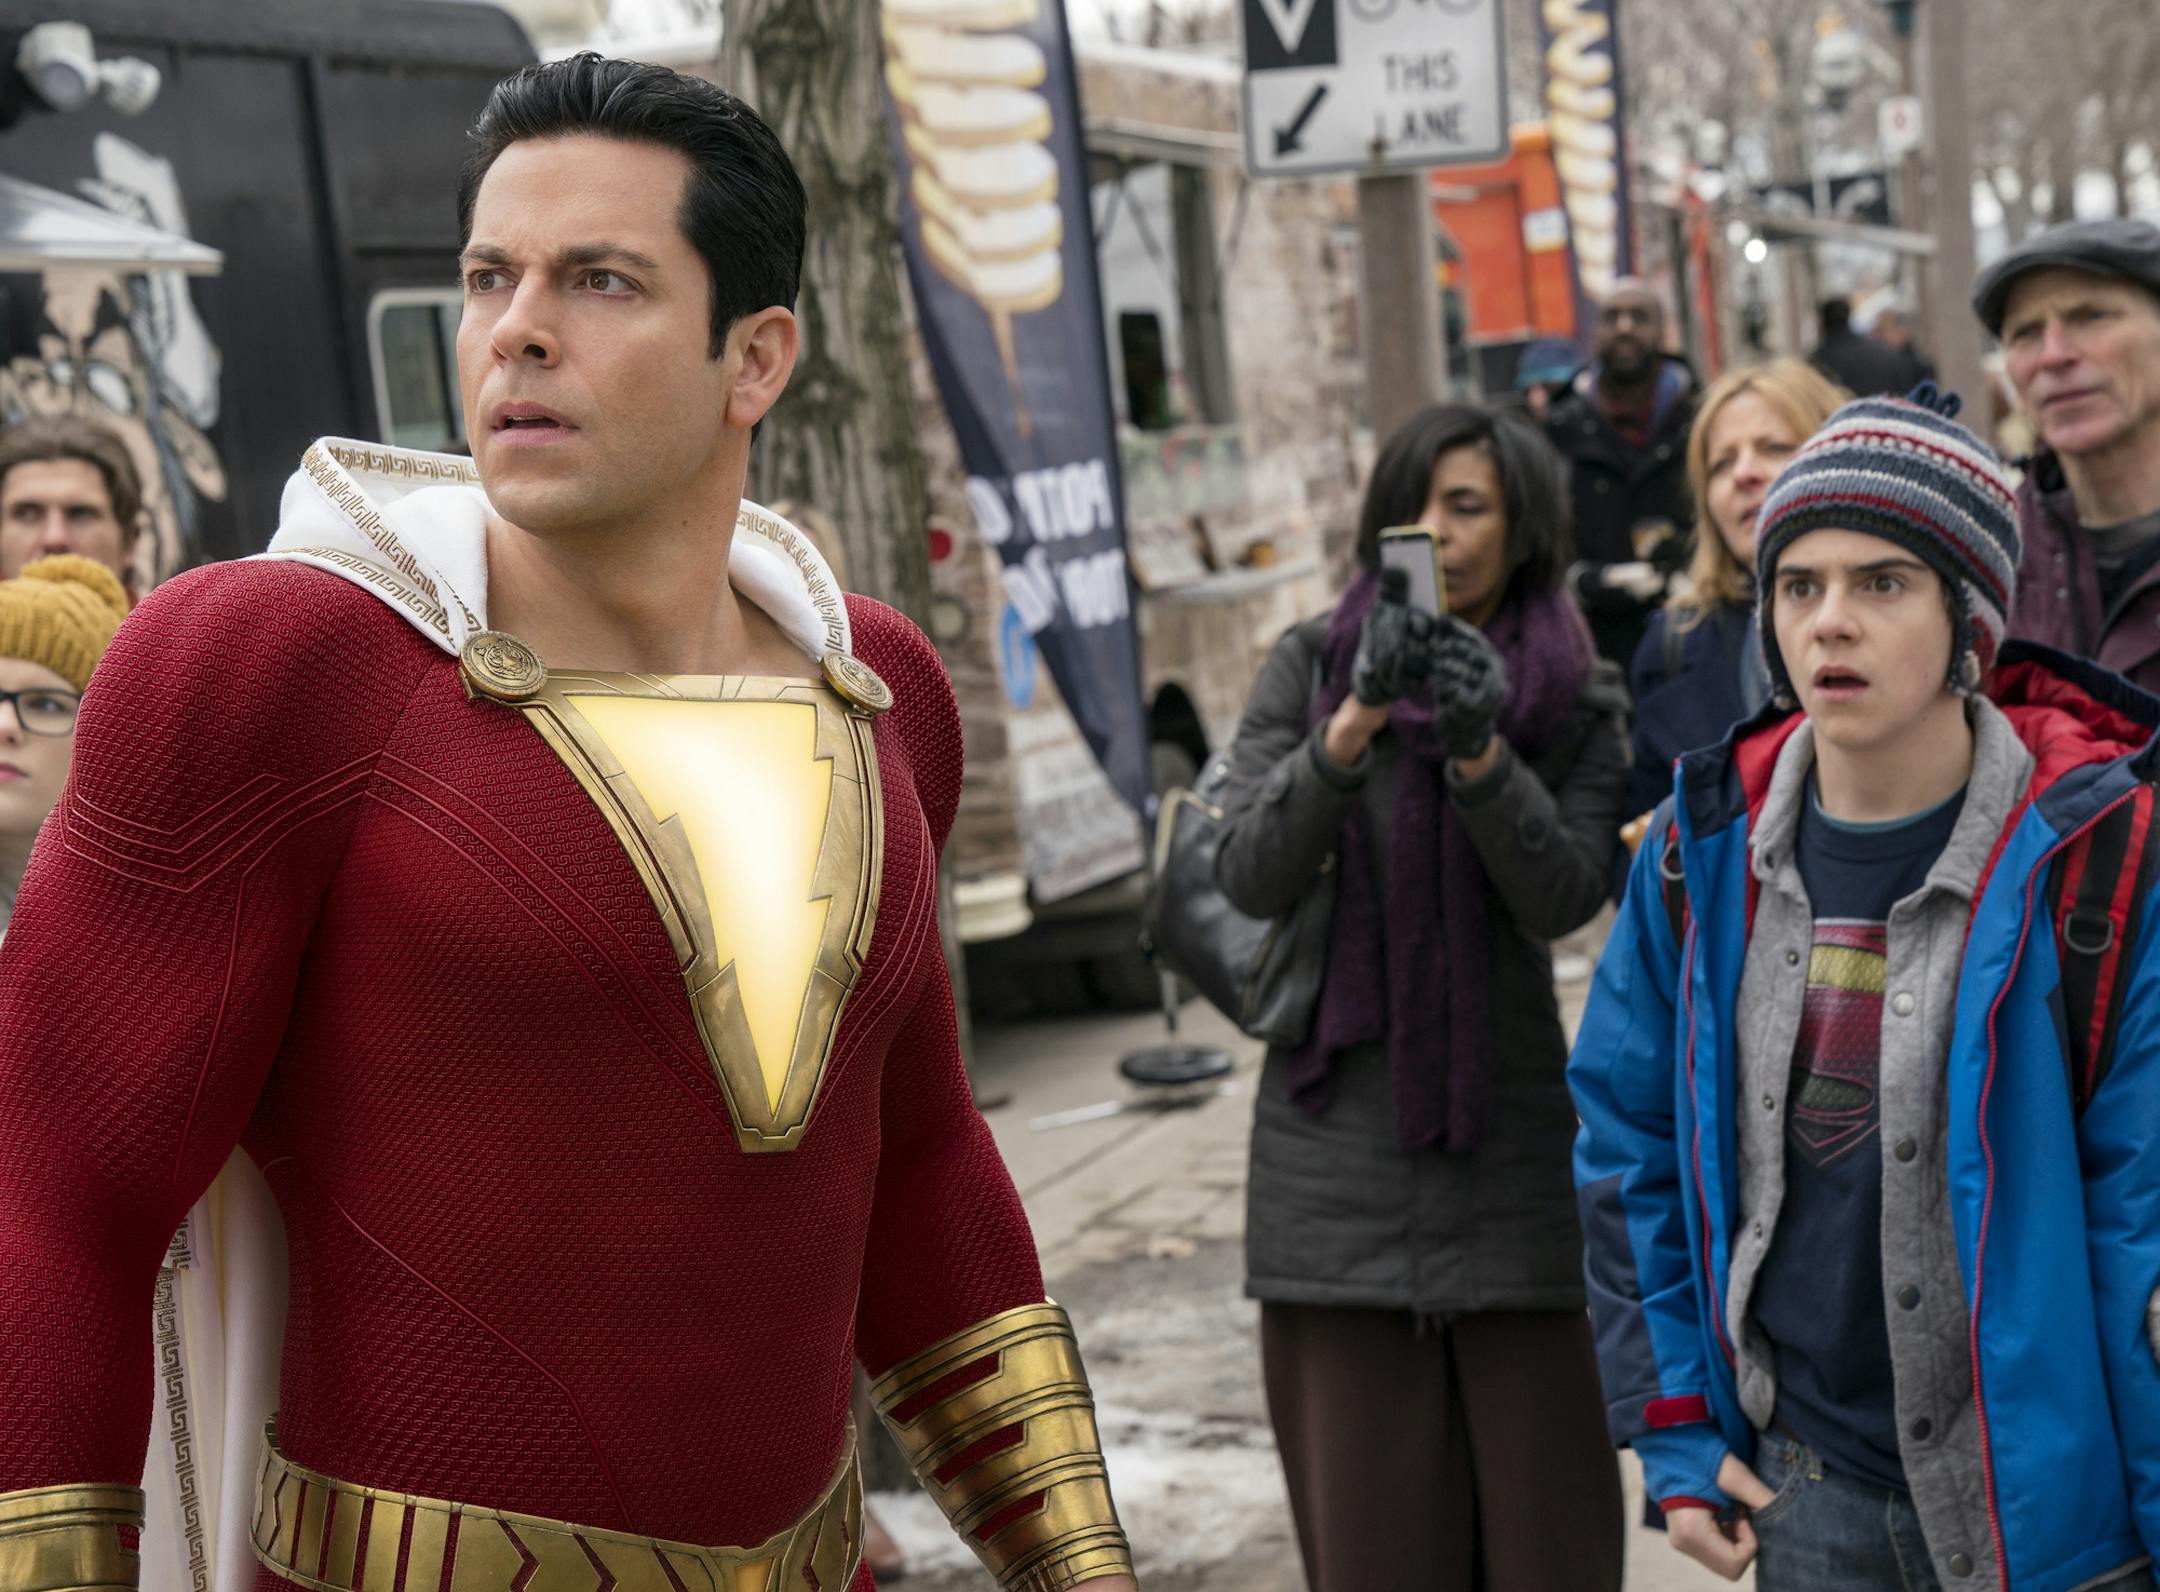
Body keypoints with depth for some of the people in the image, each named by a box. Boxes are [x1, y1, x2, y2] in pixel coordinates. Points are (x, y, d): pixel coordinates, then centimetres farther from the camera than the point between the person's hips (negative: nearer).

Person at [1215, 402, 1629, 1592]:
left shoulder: (1578, 702, 5)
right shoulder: (1309, 669, 4)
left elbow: (1563, 899, -8)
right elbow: (1250, 876, -7)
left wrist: (1480, 750, -23)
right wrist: (1354, 723, -20)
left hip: (1511, 1154, 0)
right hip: (1338, 1158, 0)